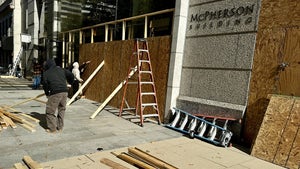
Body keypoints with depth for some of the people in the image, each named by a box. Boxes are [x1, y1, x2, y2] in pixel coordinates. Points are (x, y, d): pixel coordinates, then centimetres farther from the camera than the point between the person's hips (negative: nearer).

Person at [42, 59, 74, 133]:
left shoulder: (46, 73, 7)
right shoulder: (61, 70, 17)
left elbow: (45, 84, 8)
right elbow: (71, 75, 13)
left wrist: (47, 93, 25)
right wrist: (70, 82, 34)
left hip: (55, 93, -5)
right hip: (65, 92, 5)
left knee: (50, 111, 9)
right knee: (61, 110, 19)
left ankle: (52, 128, 14)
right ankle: (60, 127, 26)